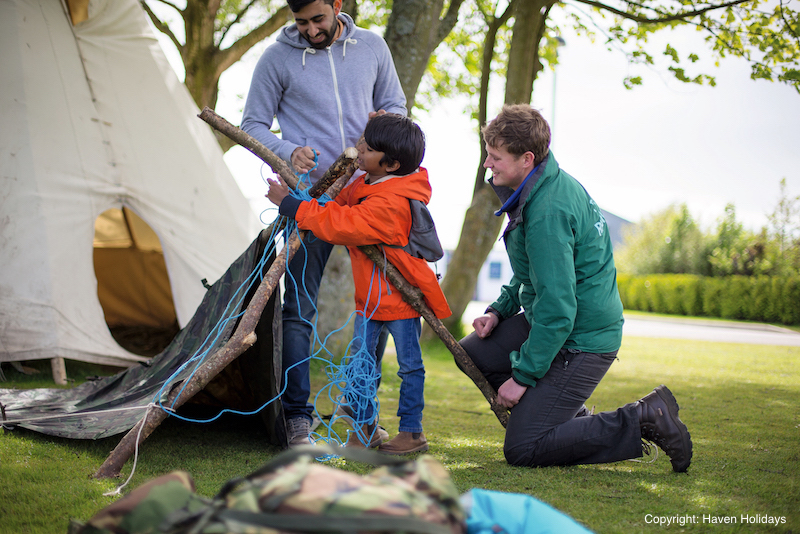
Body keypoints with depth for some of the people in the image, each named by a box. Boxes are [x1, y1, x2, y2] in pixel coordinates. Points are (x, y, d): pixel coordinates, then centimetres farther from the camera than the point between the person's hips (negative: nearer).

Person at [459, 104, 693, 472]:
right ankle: (573, 419, 14)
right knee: (473, 354, 14)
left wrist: (523, 376, -18)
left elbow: (557, 310, -27)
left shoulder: (547, 212, -27)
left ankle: (643, 421, -4)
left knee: (522, 450, -9)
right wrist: (500, 309, 8)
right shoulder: (550, 182, 5)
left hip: (581, 341, -10)